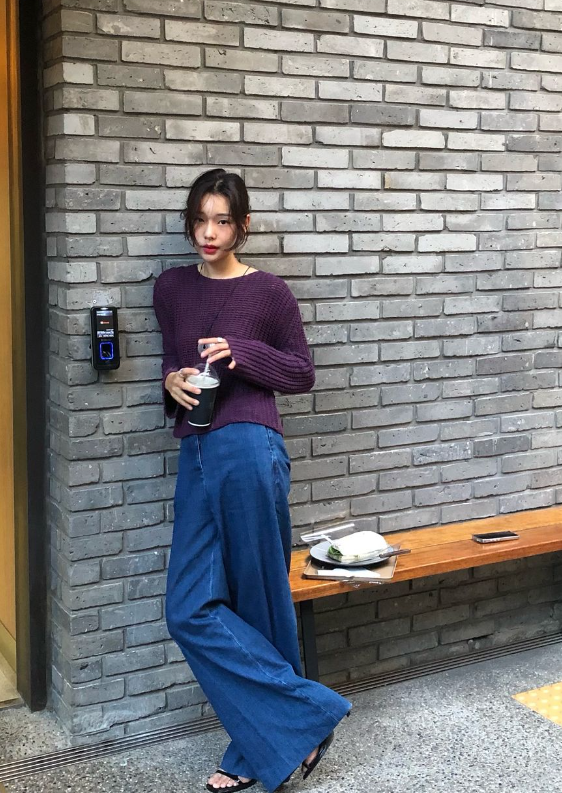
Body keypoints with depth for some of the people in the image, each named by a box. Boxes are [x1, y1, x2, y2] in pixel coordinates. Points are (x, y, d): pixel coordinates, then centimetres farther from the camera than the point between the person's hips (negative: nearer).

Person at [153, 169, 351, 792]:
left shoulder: (268, 291, 0)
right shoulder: (171, 288, 13)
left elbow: (304, 373, 5)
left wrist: (243, 353, -11)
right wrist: (172, 382, 1)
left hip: (249, 451, -5)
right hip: (196, 457, 6)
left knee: (258, 603, 2)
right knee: (190, 609, 0)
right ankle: (307, 715, 11)